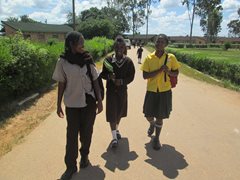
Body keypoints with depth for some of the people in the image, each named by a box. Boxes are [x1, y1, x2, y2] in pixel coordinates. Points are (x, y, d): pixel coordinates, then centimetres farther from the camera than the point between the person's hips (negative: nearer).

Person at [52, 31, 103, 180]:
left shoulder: (87, 59, -4)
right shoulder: (62, 62, -6)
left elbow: (95, 80, 1)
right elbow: (61, 84, 1)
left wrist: (99, 100, -1)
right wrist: (59, 105, 3)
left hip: (89, 102, 1)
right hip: (72, 104, -1)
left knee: (86, 132, 12)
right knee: (72, 135, 5)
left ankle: (85, 156, 36)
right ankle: (71, 166, 20)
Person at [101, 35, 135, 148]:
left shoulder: (128, 61, -6)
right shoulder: (108, 60, -8)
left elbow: (131, 76, -3)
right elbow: (103, 74, 0)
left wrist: (122, 81, -20)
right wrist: (109, 76, -21)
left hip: (122, 90, 2)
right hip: (111, 90, -2)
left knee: (119, 111, 17)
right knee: (111, 113, -4)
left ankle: (116, 129, 44)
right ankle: (114, 137, 6)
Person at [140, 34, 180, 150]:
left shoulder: (171, 57, -4)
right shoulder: (149, 58, -5)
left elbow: (176, 73, 5)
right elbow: (145, 76, -11)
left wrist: (168, 71, -16)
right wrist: (160, 70, -21)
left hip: (165, 91, 0)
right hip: (151, 90, 1)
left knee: (160, 116, 7)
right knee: (148, 115, 9)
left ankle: (156, 138, 28)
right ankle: (152, 125, 46)